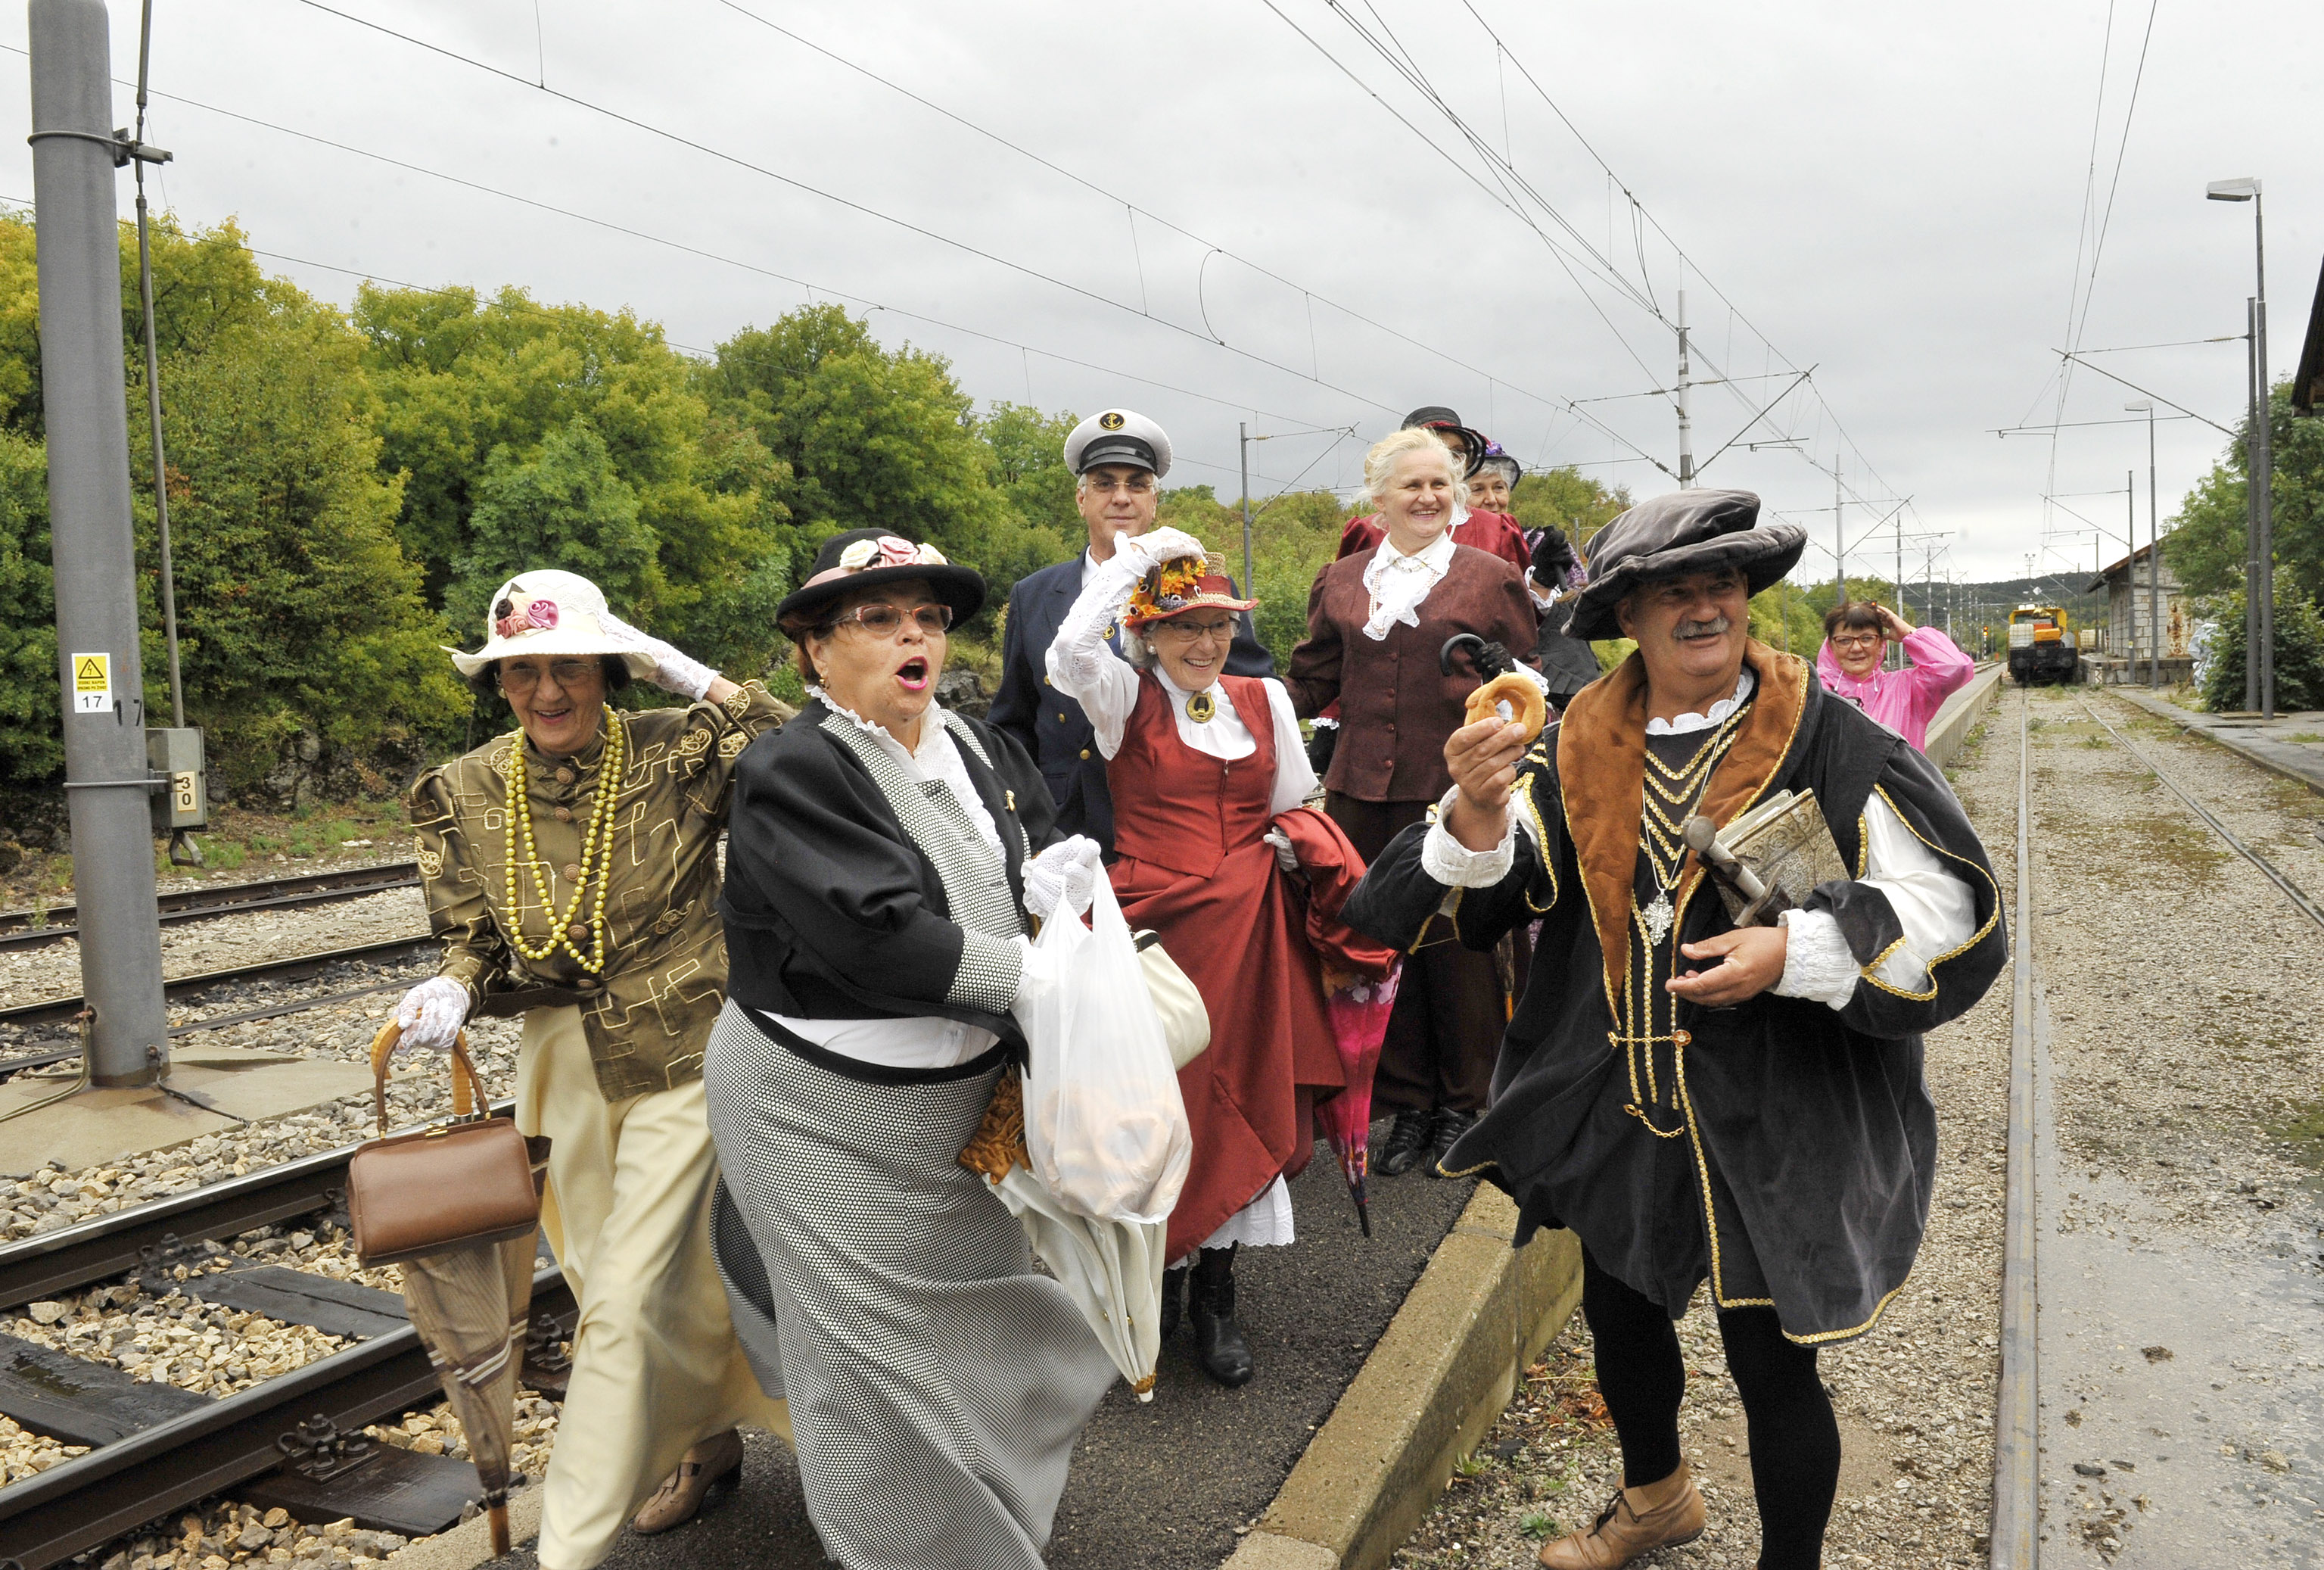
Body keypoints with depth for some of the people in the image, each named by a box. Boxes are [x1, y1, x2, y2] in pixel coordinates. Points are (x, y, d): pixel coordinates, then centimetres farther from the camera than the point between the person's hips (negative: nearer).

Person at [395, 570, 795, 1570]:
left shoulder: (673, 754, -14)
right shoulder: (465, 795, -2)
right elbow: (478, 944, 4)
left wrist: (682, 672, -27)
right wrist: (453, 989, -18)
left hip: (682, 1058, -5)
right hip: (564, 1064, 5)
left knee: (622, 1298, -5)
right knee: (630, 1280, 20)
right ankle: (705, 1438, 45)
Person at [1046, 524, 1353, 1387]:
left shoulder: (1266, 698, 10)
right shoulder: (1124, 697, -1)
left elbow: (1295, 812, 19)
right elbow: (1069, 655, -23)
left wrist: (1289, 854, 2)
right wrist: (1134, 558, -16)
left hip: (1248, 927, 3)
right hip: (1154, 921, -3)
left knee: (1240, 1102, 4)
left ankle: (1215, 1291, 20)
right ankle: (1158, 1270, 23)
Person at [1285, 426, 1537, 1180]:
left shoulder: (1490, 579, 6)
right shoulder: (1340, 583, 14)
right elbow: (1309, 681, 16)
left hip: (1456, 790, -3)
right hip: (1363, 792, 3)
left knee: (1458, 945, 3)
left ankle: (1464, 1104, 21)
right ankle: (1407, 1104, 22)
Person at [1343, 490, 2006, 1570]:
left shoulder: (1825, 742, -13)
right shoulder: (1583, 749, 0)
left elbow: (1948, 906, -12)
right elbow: (1490, 893, -4)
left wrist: (1797, 954, -25)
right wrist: (1479, 813, -26)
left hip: (1774, 1119, -5)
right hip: (1616, 1104, 5)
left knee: (1771, 1362, 8)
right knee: (1618, 1311, 24)